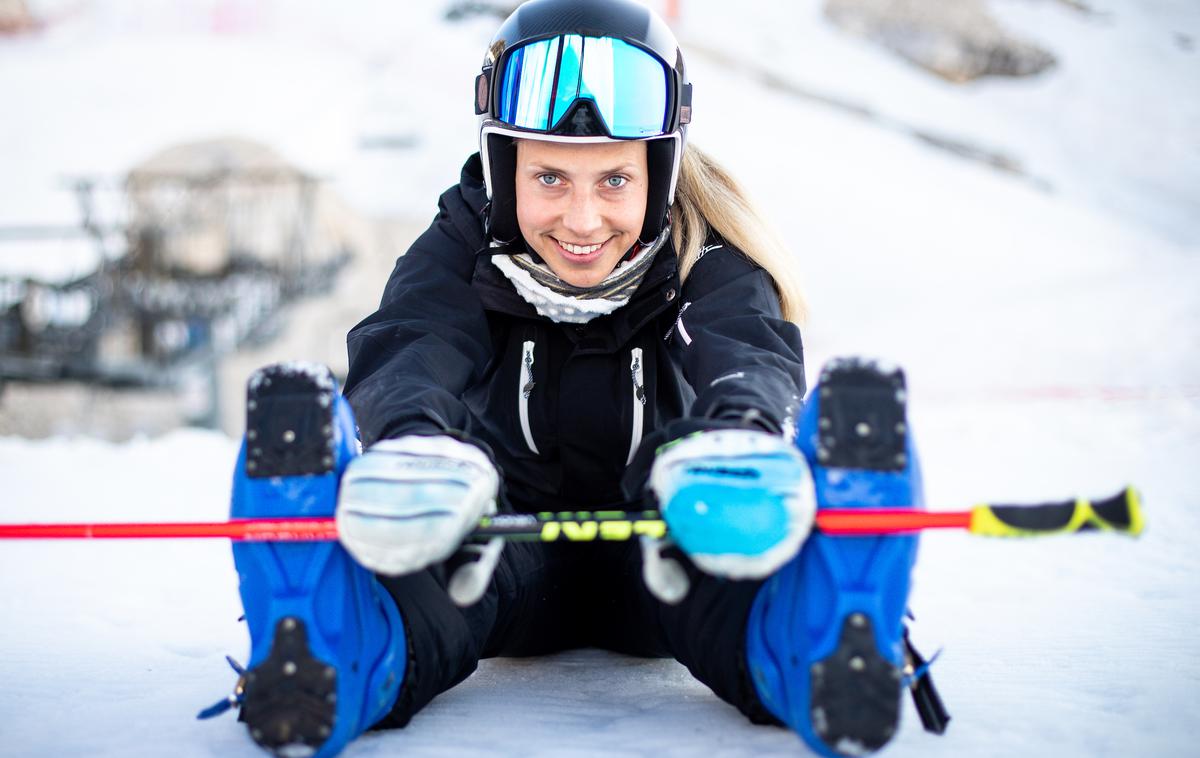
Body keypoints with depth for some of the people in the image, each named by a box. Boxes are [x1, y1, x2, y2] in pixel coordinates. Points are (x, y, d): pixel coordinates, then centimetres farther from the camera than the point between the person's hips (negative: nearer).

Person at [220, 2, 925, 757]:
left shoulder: (706, 262, -8)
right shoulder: (463, 250, -6)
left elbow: (752, 355, -30)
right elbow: (403, 354, -27)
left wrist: (736, 438, -58)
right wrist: (410, 443, -54)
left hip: (656, 565, -1)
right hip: (509, 565, 1)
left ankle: (817, 647, -62)